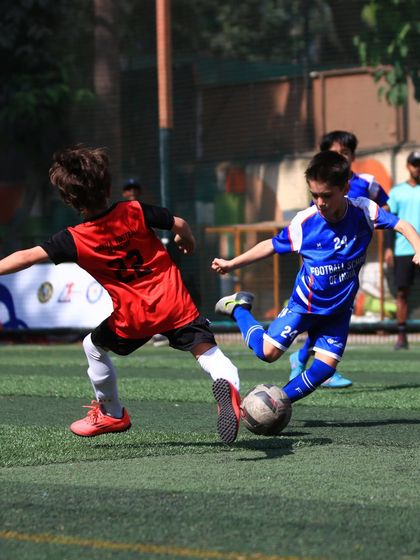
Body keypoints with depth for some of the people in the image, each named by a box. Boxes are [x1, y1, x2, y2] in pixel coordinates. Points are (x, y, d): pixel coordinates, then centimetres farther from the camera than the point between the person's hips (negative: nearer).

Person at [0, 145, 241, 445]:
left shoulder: (75, 241, -11)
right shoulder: (135, 212, -6)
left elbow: (26, 257, -13)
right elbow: (179, 224, 4)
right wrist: (187, 240, 26)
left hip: (132, 319, -1)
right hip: (175, 304, 1)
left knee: (94, 345, 24)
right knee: (206, 349, 5)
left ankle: (112, 413, 35)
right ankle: (228, 383, -29)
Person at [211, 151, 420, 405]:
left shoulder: (364, 211, -17)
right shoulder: (305, 222, -18)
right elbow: (271, 245, -4)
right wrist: (231, 264, -4)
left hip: (340, 307, 2)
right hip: (306, 302, -2)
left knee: (326, 365, -6)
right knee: (268, 351, -10)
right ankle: (239, 308, 16)